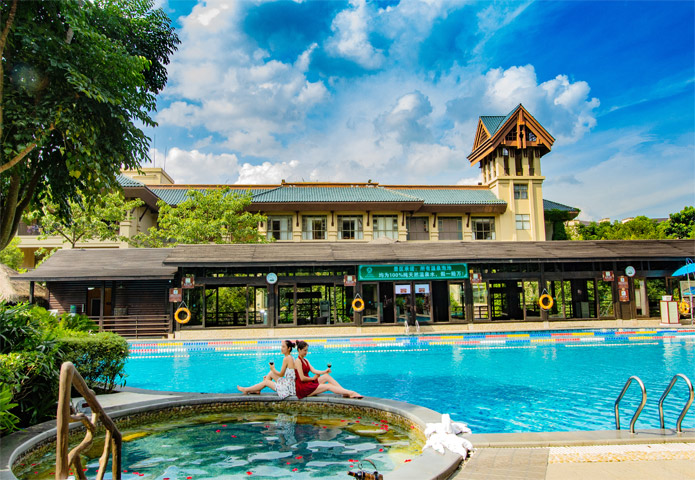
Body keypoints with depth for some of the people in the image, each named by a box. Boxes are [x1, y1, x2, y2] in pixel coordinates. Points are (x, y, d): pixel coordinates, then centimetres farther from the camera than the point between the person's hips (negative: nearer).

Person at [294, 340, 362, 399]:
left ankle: (346, 393, -14)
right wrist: (313, 378, -3)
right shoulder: (298, 361, -12)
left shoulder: (305, 360, 17)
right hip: (303, 389, -8)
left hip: (308, 383, 8)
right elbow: (302, 378, -18)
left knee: (326, 376, -7)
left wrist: (324, 371, -8)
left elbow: (313, 370, 7)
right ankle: (350, 393, -18)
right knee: (328, 386, -15)